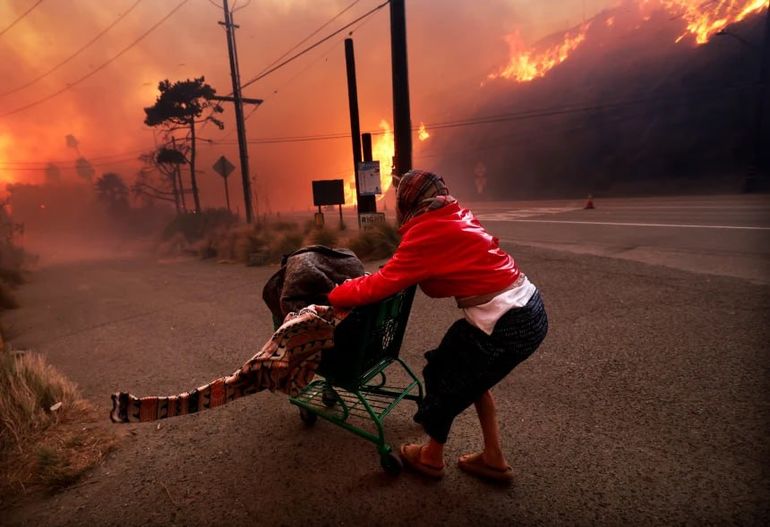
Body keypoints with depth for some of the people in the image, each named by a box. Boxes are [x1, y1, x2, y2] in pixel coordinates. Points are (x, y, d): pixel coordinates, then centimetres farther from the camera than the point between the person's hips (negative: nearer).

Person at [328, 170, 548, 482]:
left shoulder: (425, 232, -14)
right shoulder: (454, 217, 11)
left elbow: (382, 284, -13)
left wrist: (334, 295, 3)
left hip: (508, 326, -8)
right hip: (530, 308, 9)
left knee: (445, 378, 13)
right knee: (468, 373, 25)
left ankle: (430, 458, 37)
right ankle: (493, 459, 35)